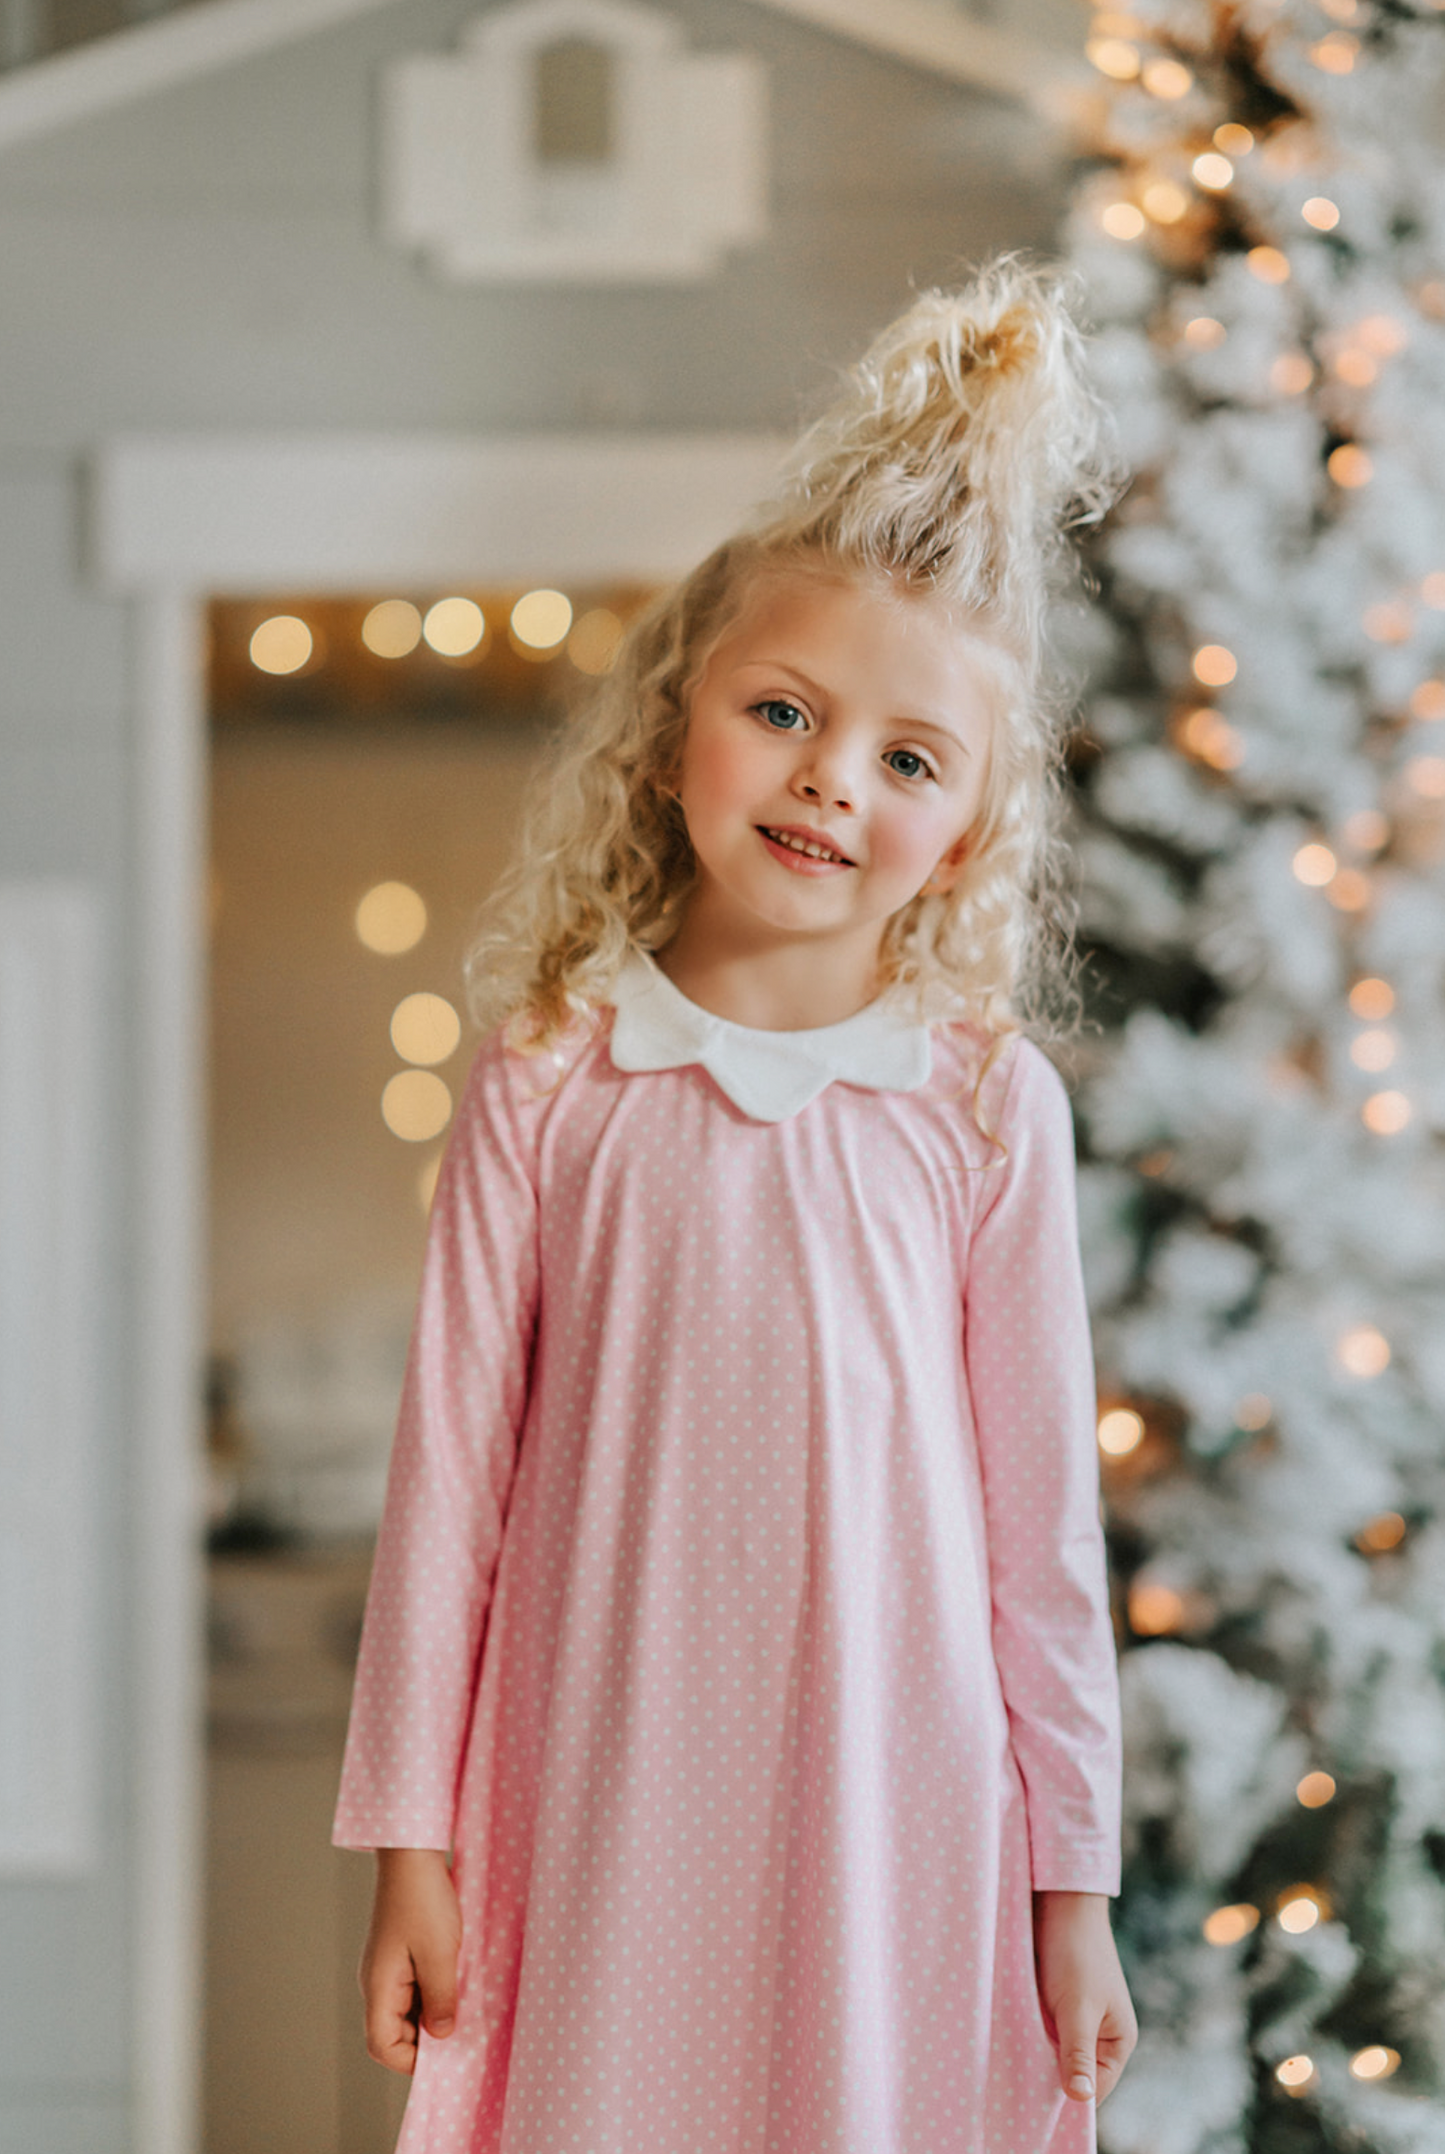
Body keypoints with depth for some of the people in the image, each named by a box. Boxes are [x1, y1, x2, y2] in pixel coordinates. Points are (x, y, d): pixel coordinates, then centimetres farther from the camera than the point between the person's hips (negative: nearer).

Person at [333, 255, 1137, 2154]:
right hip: (602, 1805, 0)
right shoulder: (552, 1087, -1)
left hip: (896, 1809, 0)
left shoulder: (987, 1105, -1)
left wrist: (1071, 1877, 4)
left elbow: (1044, 1513, 2)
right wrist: (408, 1838, 2)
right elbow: (448, 1474, 2)